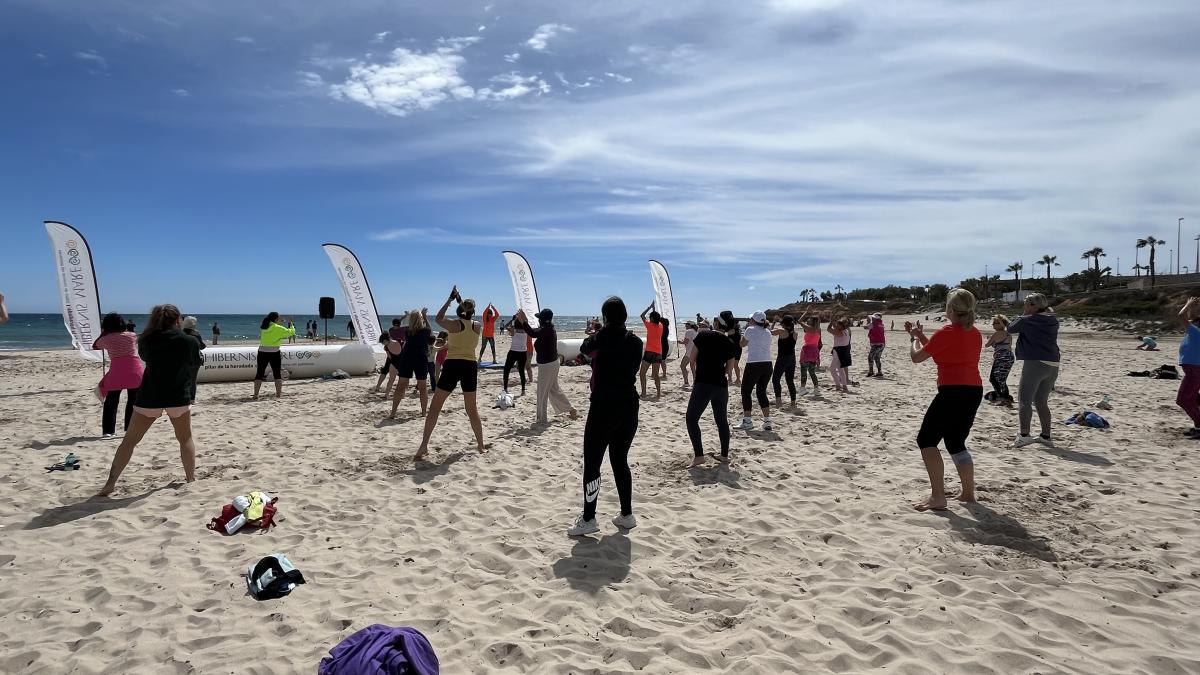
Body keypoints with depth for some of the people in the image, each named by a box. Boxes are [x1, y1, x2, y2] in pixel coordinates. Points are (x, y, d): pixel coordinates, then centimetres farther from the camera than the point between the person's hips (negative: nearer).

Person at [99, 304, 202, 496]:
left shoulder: (147, 340, -1)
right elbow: (195, 362, 8)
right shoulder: (189, 341, -8)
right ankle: (191, 479, 19)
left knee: (130, 440, 11)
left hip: (150, 396, 1)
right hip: (178, 396, -1)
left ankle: (110, 483, 10)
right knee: (185, 438, 16)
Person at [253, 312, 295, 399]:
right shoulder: (278, 328, -7)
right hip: (274, 353, -4)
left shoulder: (263, 328, 7)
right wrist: (292, 327, 22)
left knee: (259, 373, 7)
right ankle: (279, 394, 4)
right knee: (277, 374, 6)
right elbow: (291, 332, 1)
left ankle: (256, 394, 5)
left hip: (262, 352, 4)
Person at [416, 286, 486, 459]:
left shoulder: (455, 324, -5)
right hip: (471, 367, 3)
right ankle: (481, 445, 20)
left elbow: (438, 319, 15)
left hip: (453, 365, -3)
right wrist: (461, 300, 27)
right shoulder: (477, 326, 4)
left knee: (434, 407, 5)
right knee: (472, 409, 17)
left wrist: (450, 299, 19)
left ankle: (424, 446, -1)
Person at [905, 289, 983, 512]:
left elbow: (916, 357, -5)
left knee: (927, 439, -5)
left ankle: (938, 497, -12)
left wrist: (916, 338, 14)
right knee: (956, 443, 21)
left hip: (953, 392, -9)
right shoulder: (975, 333, 13)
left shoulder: (946, 332, -11)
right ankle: (968, 492, 24)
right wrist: (921, 336, 24)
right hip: (974, 392, 9)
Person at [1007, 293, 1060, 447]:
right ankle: (1046, 436, 18)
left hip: (1035, 363, -7)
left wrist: (1019, 318, 21)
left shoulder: (1026, 320, -8)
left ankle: (1024, 435, -16)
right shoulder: (1053, 321, 10)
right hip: (1053, 365, 7)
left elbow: (1011, 328, 6)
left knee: (1025, 400, -5)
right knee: (1042, 402, 16)